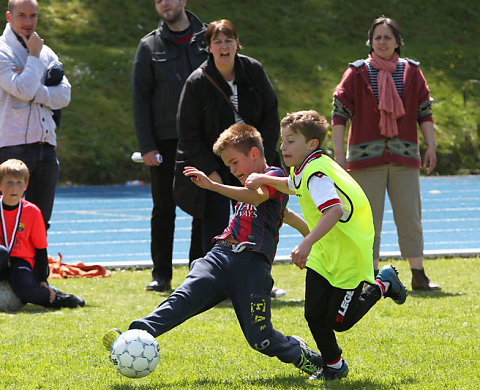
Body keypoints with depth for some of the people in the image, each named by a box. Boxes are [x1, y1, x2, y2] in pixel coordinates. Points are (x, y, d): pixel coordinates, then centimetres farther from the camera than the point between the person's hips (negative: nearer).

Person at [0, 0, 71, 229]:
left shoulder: (47, 53, 16)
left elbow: (64, 96, 4)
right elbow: (23, 90, -17)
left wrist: (33, 90, -11)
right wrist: (34, 55, -8)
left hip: (46, 144, 6)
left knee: (41, 220, 10)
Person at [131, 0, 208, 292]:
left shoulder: (209, 39, 7)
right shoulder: (150, 46, 5)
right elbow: (140, 98, 2)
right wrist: (146, 145, -6)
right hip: (165, 140, 0)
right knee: (164, 208, 4)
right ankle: (161, 275, 10)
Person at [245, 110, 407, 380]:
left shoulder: (317, 173, -27)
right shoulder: (305, 169, 4)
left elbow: (335, 209, -44)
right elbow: (293, 187, 30)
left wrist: (307, 243, -53)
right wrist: (266, 179, 13)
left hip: (351, 253, -8)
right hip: (323, 254, 8)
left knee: (339, 320, -4)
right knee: (315, 314, 1)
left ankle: (383, 285, 18)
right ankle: (333, 366, 20)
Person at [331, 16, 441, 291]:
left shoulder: (411, 72, 8)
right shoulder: (357, 73, 2)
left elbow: (424, 111, 11)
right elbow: (339, 113, 1)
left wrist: (431, 145, 3)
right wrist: (339, 153, -5)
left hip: (404, 155, 2)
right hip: (366, 154, -2)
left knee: (410, 216, 2)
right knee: (368, 218, 0)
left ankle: (418, 275, 6)